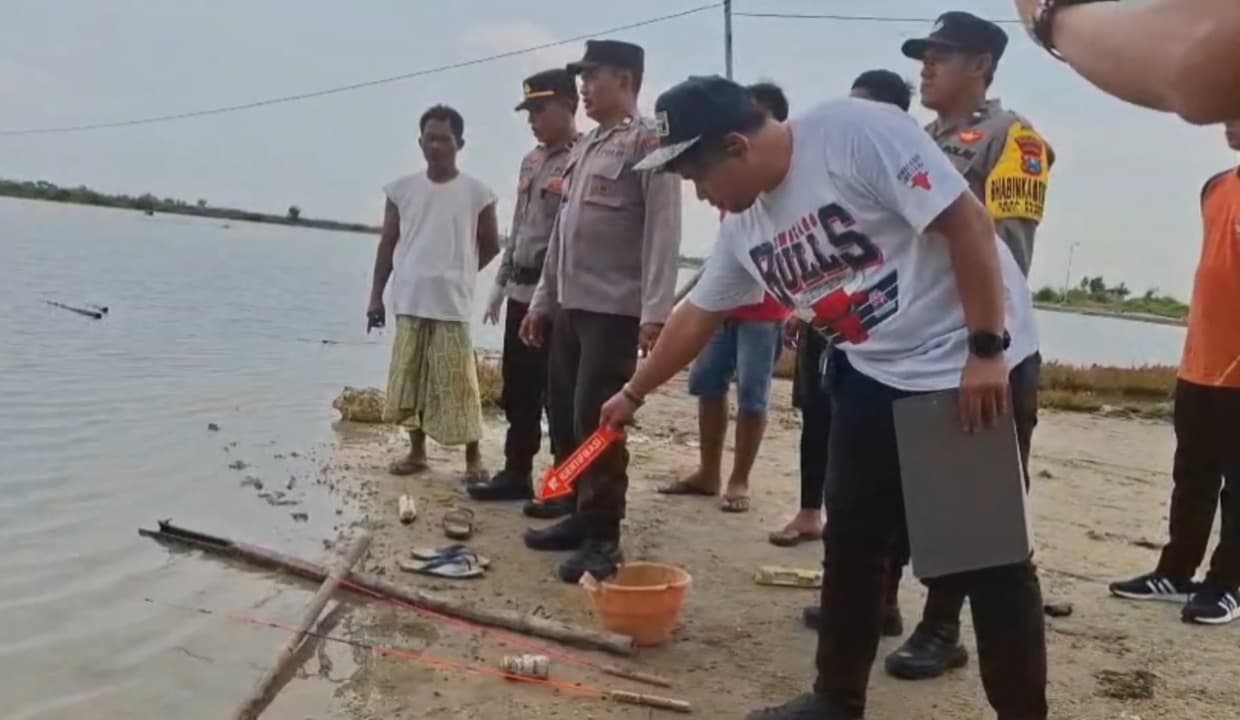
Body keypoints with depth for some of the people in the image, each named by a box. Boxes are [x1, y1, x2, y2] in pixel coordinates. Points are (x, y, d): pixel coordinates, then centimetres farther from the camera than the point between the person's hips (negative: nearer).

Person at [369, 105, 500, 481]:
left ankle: (473, 457, 6)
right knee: (409, 379, 8)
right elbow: (388, 244, 8)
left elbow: (490, 245, 8)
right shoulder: (402, 189, 5)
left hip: (451, 305, -3)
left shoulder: (476, 192, -2)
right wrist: (376, 295, 6)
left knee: (457, 383, -3)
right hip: (409, 302, 3)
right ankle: (416, 451, 20)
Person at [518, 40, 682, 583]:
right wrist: (542, 300, 19)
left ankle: (603, 537, 3)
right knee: (566, 415, 10)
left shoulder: (648, 142, -7)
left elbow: (662, 230, -15)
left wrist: (655, 311, -23)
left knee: (597, 420, -7)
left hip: (615, 309, -8)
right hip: (570, 306, 8)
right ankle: (582, 517, 22)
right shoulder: (584, 148, 18)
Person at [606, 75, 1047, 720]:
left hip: (974, 366, -7)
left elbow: (967, 222, -22)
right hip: (876, 374, 8)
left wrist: (987, 350, -22)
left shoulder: (854, 132, -20)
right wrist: (633, 393, 22)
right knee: (850, 541, 11)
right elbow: (698, 314, 16)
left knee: (991, 556, -1)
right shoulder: (744, 224, 4)